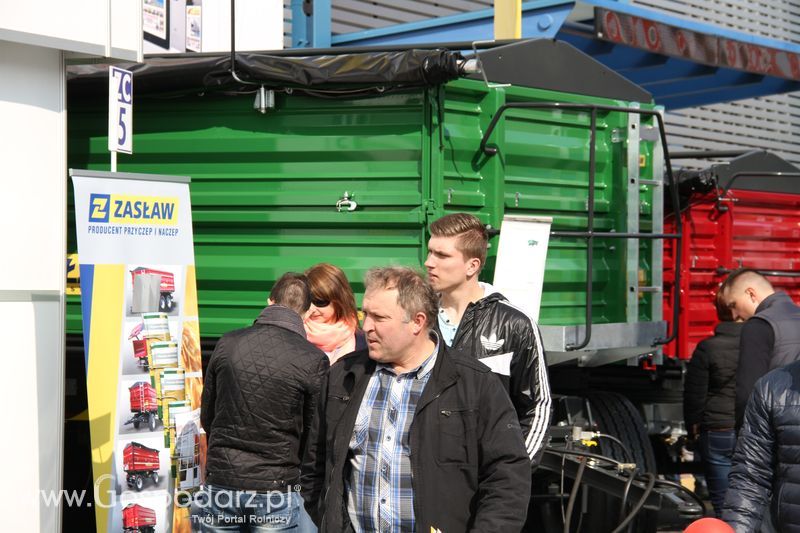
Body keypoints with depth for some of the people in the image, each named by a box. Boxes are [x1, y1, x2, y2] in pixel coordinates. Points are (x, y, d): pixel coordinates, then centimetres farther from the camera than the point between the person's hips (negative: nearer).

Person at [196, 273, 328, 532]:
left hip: (220, 482, 3)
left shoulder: (226, 344, -1)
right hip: (277, 488, -3)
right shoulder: (313, 360, -10)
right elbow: (314, 434, -1)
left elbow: (207, 418, 9)